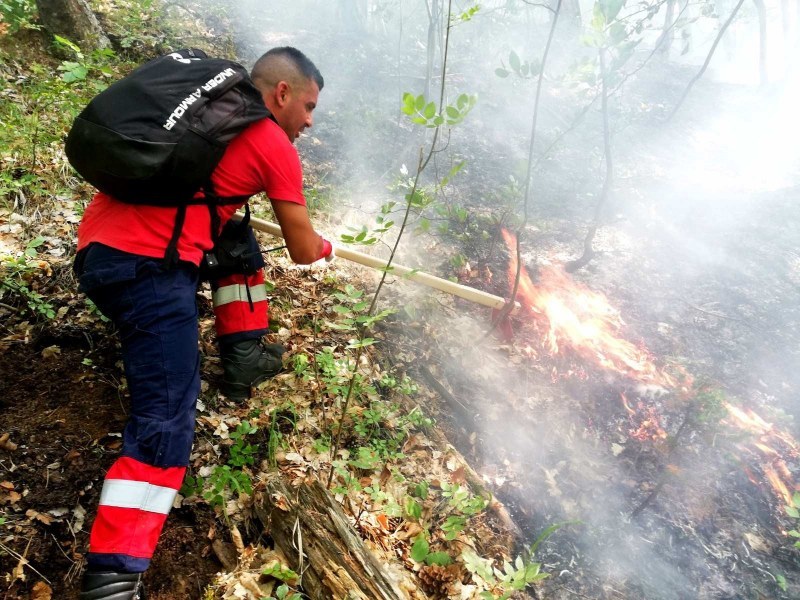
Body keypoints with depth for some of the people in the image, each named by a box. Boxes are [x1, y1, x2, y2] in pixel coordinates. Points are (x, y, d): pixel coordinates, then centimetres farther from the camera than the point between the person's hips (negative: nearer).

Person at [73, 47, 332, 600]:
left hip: (98, 248, 9)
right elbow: (304, 252, 9)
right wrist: (326, 246, 31)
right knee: (165, 420, -12)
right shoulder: (277, 149, 2)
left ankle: (244, 357, 28)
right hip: (149, 267, -9)